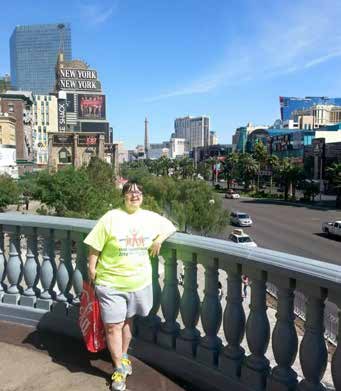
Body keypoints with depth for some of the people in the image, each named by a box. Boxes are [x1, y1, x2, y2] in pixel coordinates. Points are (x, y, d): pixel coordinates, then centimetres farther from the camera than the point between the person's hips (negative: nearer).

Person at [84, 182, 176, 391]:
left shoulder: (150, 217, 0)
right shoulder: (111, 218, -11)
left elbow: (169, 226, 15)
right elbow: (95, 246, -6)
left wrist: (159, 239, -3)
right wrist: (92, 268, -7)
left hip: (139, 282, 3)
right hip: (111, 283, -3)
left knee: (127, 321, 22)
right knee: (113, 327, 4)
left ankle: (124, 356, 45)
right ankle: (119, 368, 24)